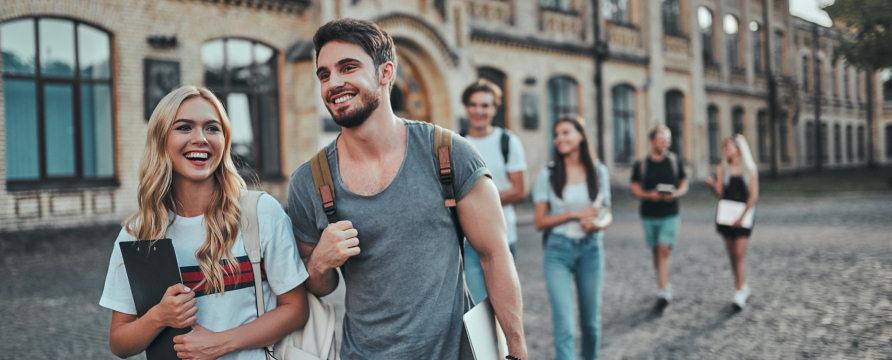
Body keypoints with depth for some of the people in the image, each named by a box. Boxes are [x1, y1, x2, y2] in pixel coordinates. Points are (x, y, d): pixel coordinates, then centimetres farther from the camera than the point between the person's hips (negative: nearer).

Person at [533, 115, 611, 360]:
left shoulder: (599, 171, 3)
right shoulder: (547, 175, -3)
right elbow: (540, 222, -3)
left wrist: (596, 223, -11)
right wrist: (573, 214, -15)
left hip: (591, 250, 2)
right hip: (558, 251, -2)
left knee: (591, 320, 14)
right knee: (564, 326, -10)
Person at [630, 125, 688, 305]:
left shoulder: (675, 161, 2)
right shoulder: (640, 164, 1)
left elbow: (684, 184, 9)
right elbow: (634, 188, 4)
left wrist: (675, 194, -13)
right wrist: (648, 195, -15)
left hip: (670, 215, -2)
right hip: (648, 215, 2)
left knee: (664, 250, -12)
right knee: (656, 252, 12)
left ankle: (663, 291, -14)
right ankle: (664, 285, 29)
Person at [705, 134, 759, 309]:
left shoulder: (750, 169, 0)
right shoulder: (722, 169, 5)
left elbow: (753, 195, -4)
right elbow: (719, 193, 0)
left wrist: (743, 215, -14)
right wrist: (712, 184, -22)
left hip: (744, 215, -3)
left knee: (740, 254, -10)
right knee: (732, 254, 8)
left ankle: (739, 294, -10)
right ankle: (742, 287, 24)